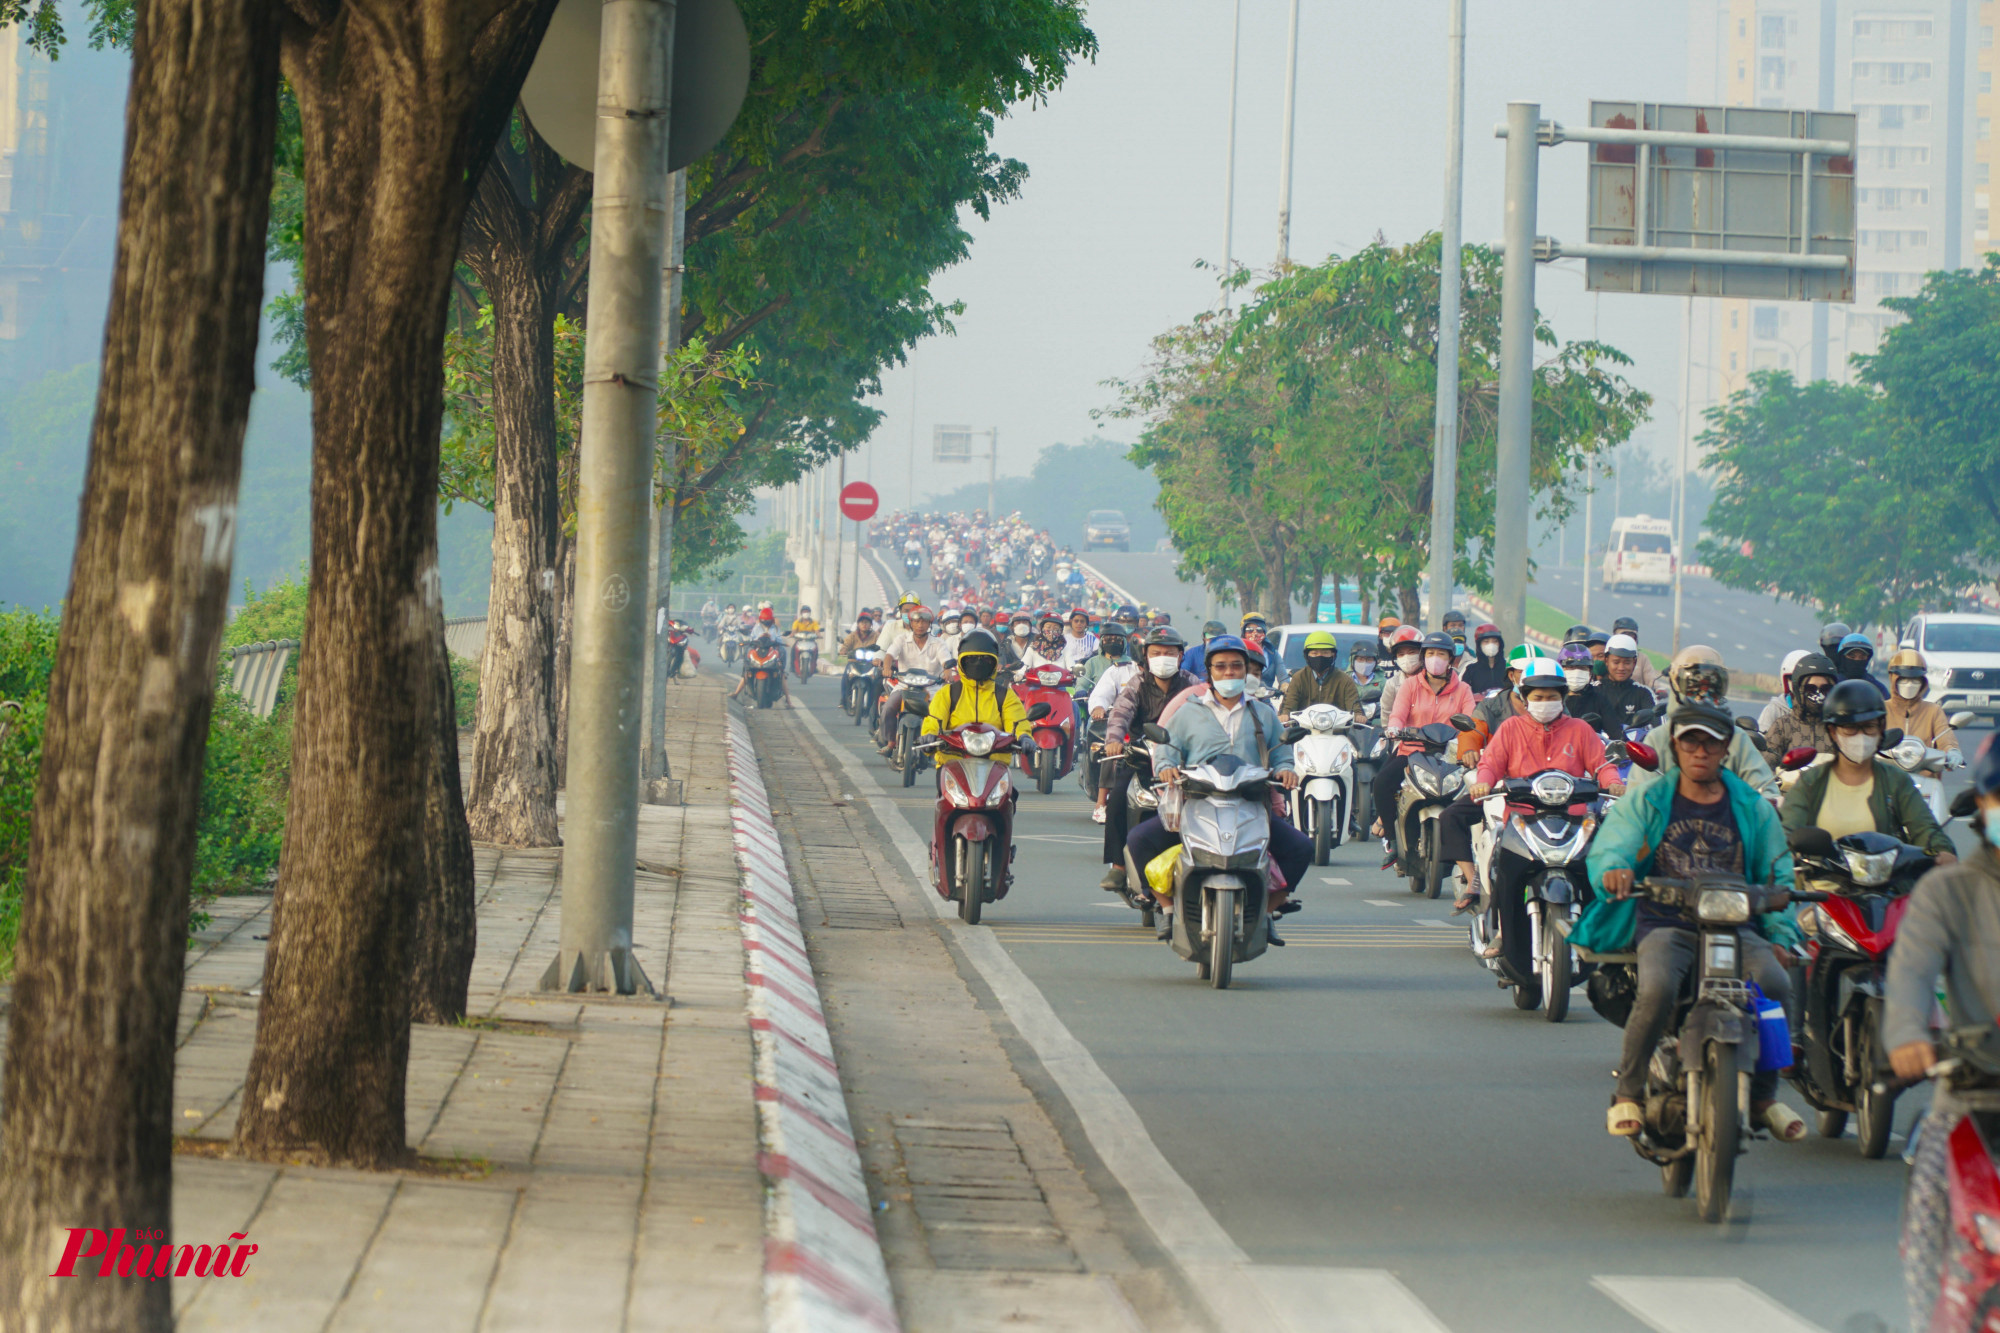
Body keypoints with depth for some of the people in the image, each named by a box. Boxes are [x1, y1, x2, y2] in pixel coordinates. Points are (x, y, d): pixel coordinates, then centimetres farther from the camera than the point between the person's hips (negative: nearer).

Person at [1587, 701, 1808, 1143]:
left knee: (1775, 985, -28)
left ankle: (1764, 1094, -5)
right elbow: (1606, 848, -1)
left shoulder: (1753, 808, 18)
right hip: (1666, 926, -2)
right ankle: (1628, 1091, -13)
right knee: (1657, 989, -35)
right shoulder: (1647, 802, 11)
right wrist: (1614, 869, -27)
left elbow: (1778, 876, 19)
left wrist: (1782, 936, 4)